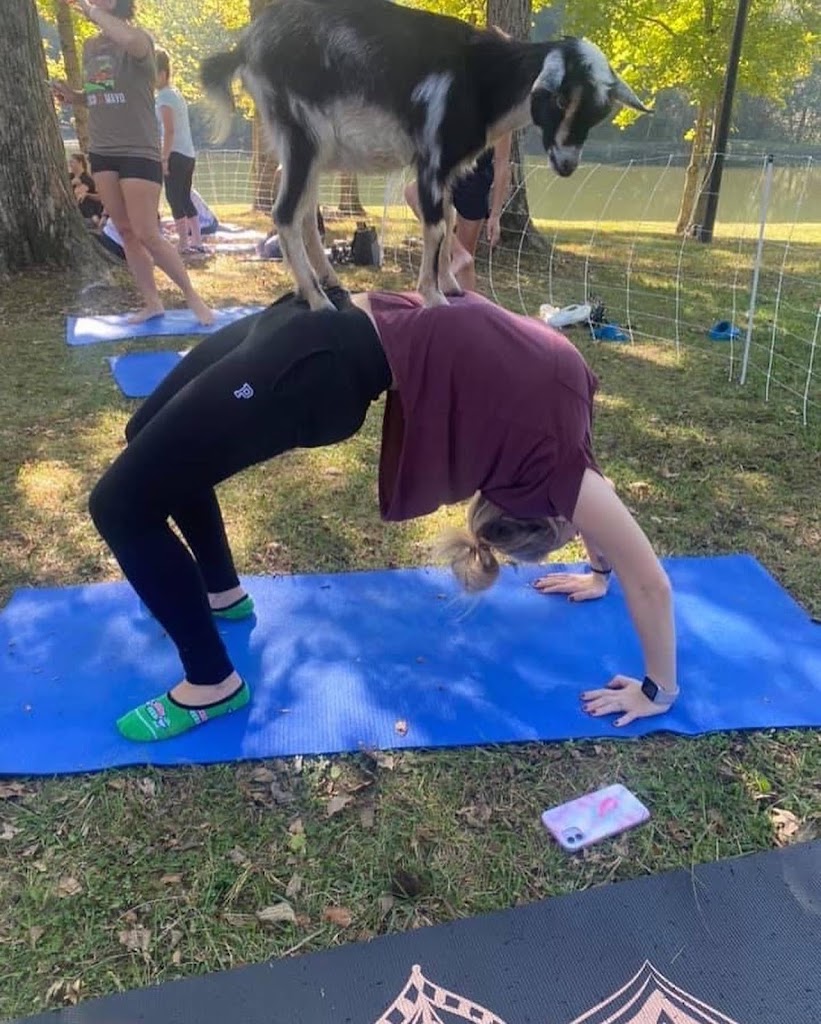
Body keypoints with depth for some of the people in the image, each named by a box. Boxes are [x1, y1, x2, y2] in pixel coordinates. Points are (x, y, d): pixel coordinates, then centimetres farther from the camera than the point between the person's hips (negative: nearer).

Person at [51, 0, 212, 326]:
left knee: (147, 235, -9)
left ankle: (192, 297, 6)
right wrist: (72, 96, 6)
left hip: (139, 152, -7)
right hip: (102, 153, 7)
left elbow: (129, 39, -36)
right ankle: (152, 303, 15)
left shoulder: (139, 40, -10)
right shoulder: (90, 47, 12)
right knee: (125, 233, 6)